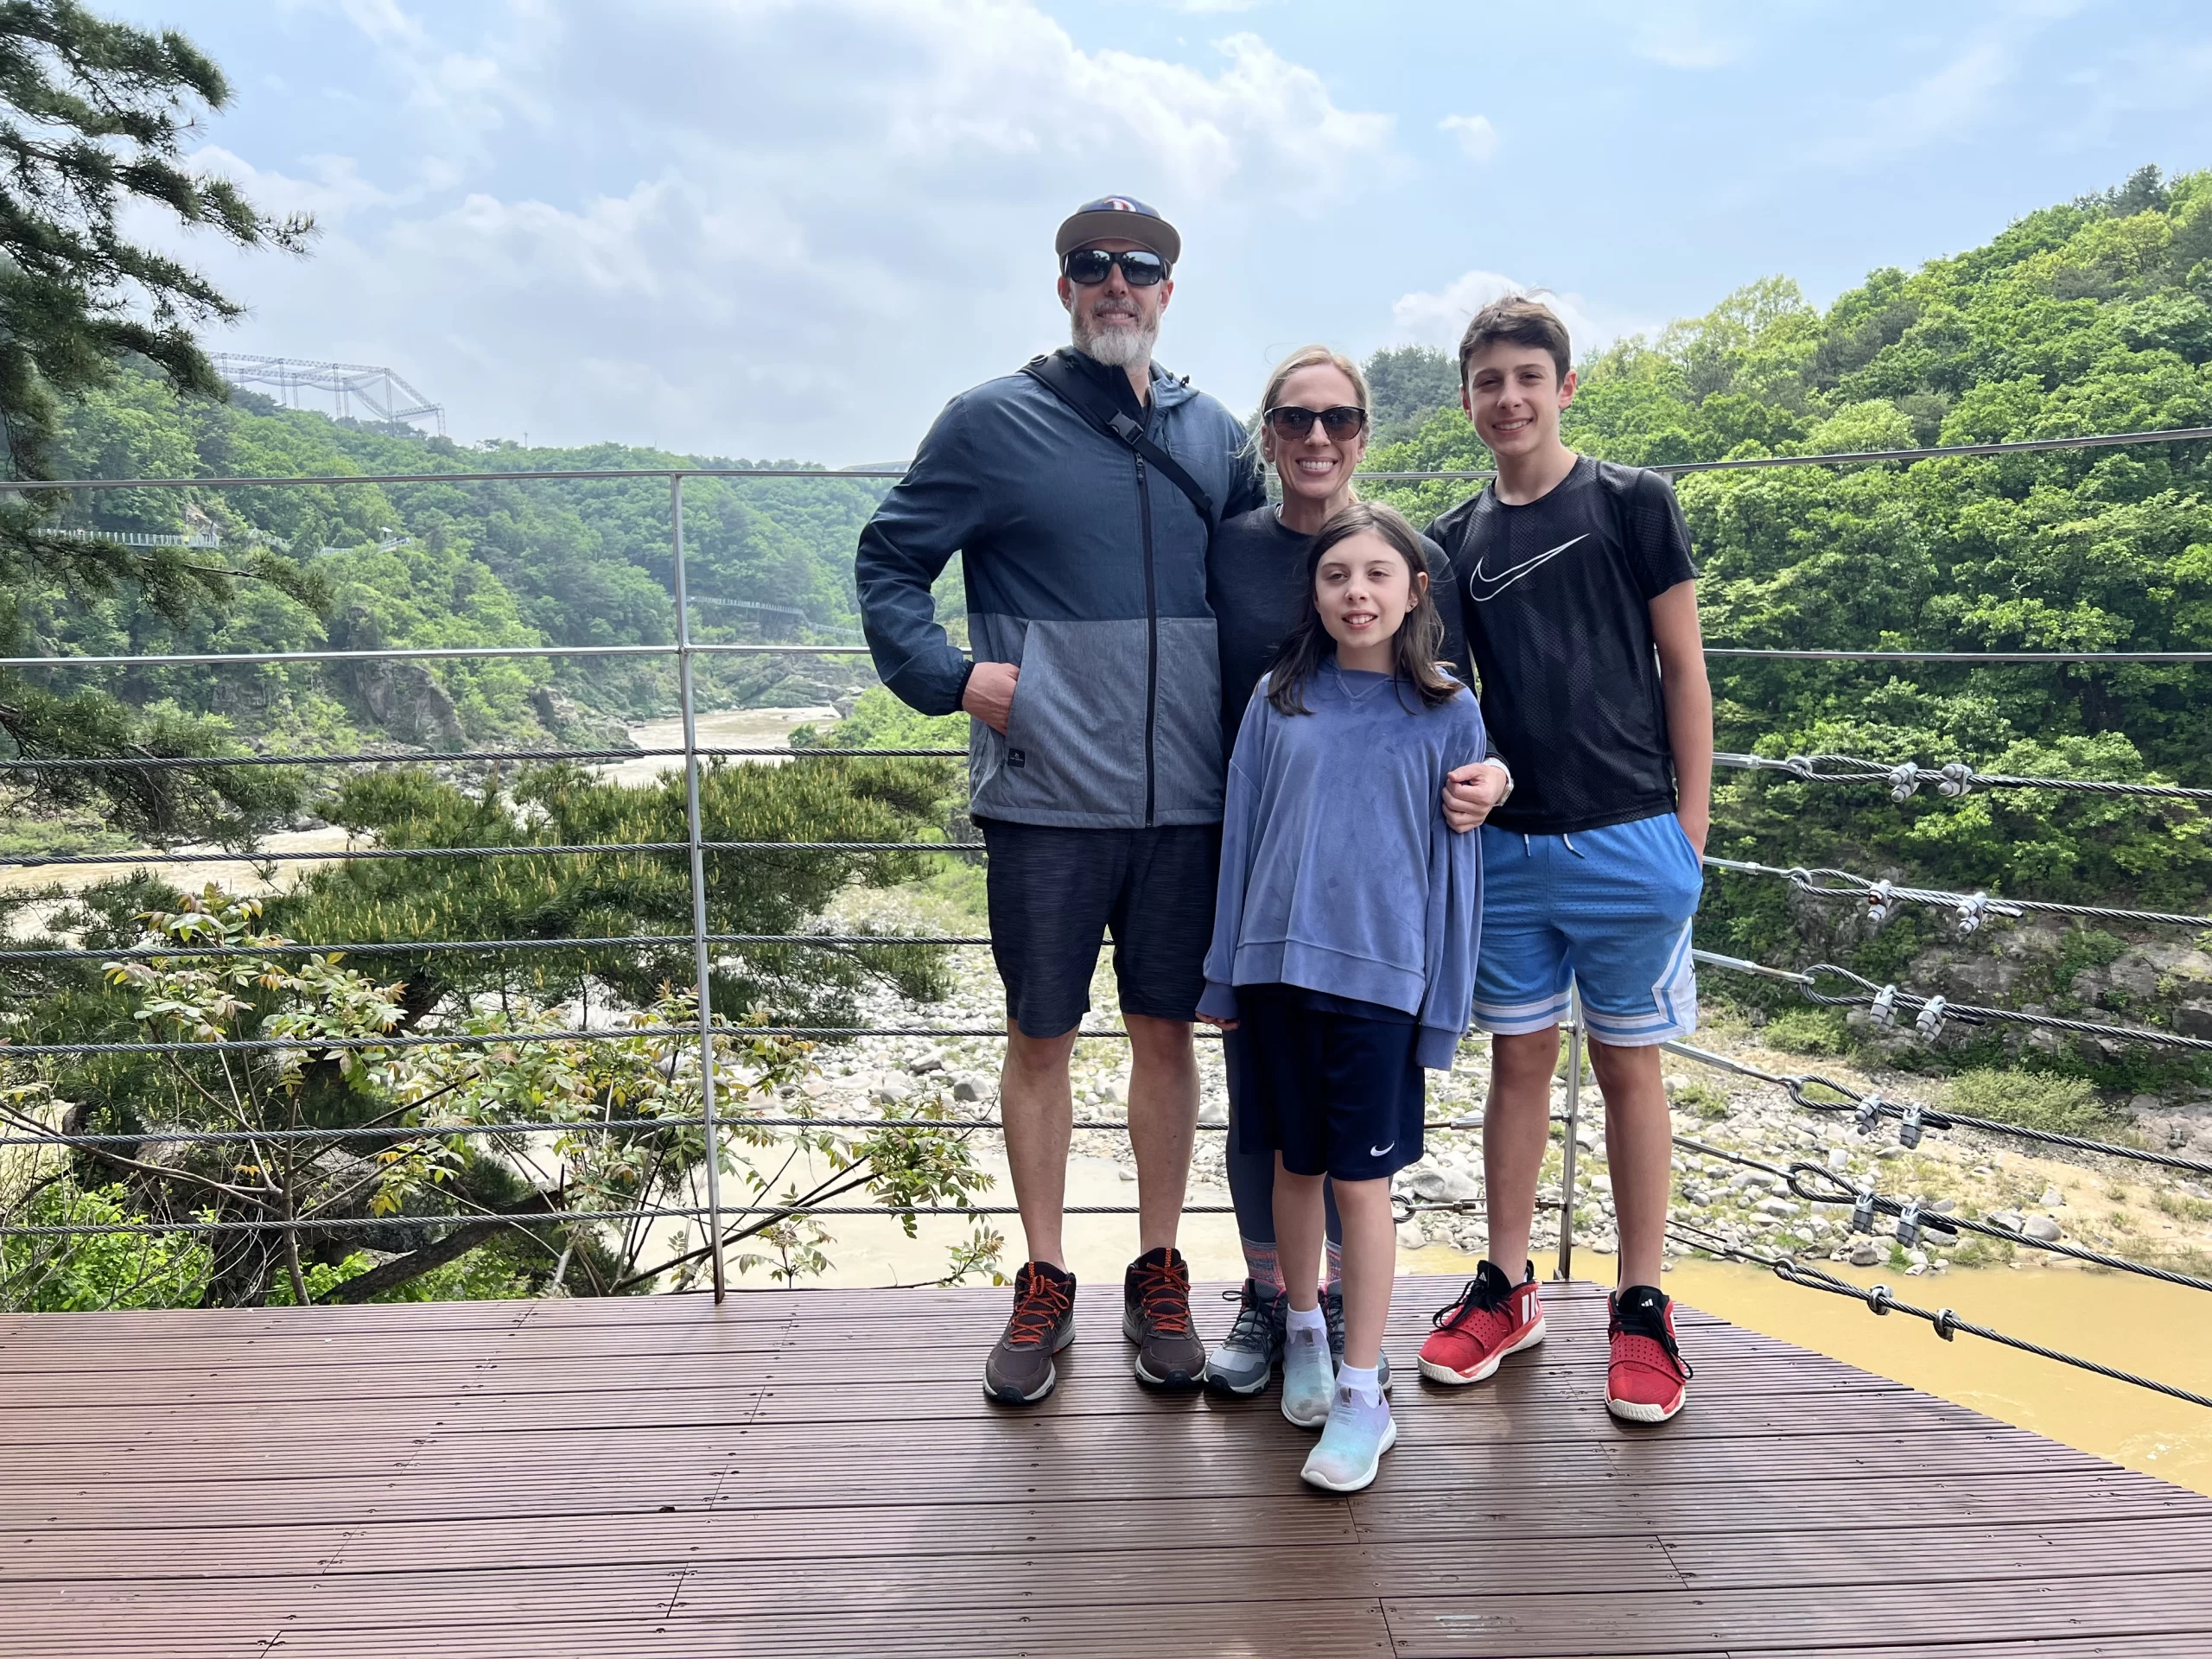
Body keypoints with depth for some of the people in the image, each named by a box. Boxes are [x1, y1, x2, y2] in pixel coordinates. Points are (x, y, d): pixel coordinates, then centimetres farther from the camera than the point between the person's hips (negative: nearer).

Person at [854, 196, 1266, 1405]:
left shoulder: (1212, 434, 11)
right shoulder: (994, 422, 1)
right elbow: (888, 561, 3)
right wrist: (949, 674, -11)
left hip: (1184, 798, 3)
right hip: (1047, 796, -2)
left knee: (1166, 1031, 10)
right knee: (1040, 1035, 7)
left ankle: (1158, 1275, 26)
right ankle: (1043, 1284, 23)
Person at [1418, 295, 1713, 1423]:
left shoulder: (1632, 503, 0)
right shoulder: (1455, 540, 9)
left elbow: (1682, 667, 0)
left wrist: (1691, 823, -4)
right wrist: (1471, 777, -8)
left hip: (1628, 836, -3)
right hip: (1506, 843, 3)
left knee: (1628, 1066, 6)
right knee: (1519, 1059, 10)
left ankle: (1641, 1308, 19)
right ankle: (1506, 1291, 23)